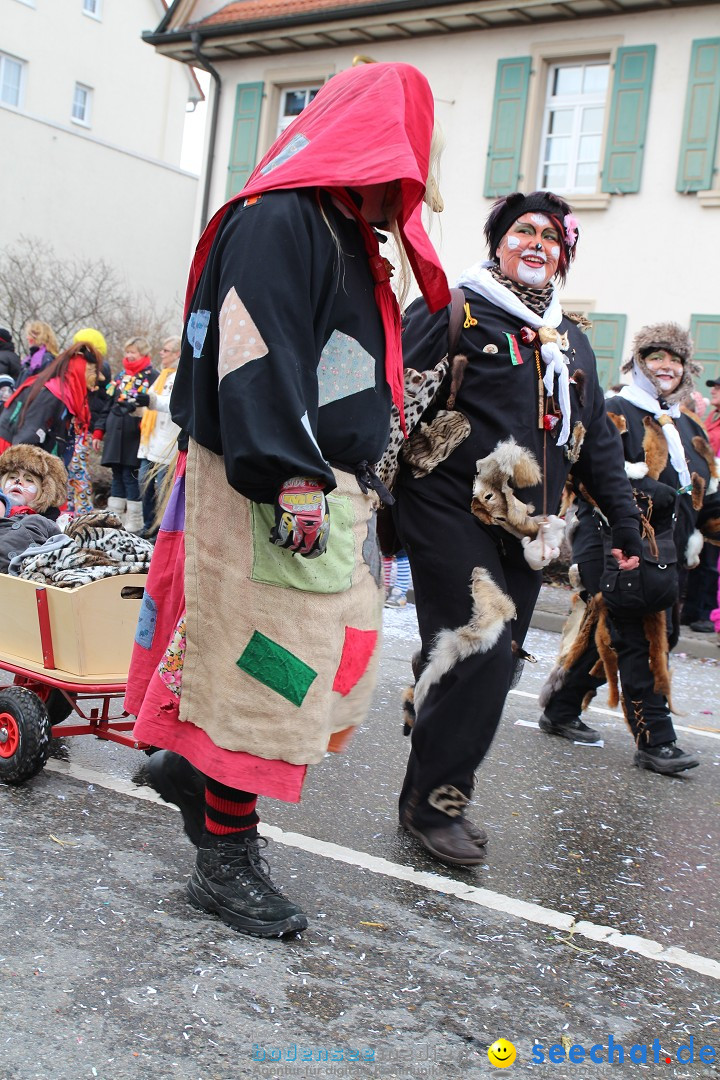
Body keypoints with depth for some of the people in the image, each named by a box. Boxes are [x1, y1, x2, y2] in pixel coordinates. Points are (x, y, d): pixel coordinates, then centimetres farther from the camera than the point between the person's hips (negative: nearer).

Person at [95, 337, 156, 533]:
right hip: (115, 435, 6)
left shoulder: (152, 377, -3)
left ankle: (134, 525, 3)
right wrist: (99, 430, 15)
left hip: (134, 437, -6)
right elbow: (109, 404, 20)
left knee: (131, 477, -4)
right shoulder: (120, 376, 18)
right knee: (117, 477, 10)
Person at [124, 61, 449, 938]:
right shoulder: (278, 222, -10)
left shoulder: (347, 236, 22)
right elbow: (258, 356, -22)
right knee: (259, 668, -4)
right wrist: (291, 479, -28)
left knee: (335, 660, 13)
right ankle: (225, 860, 9)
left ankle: (191, 766, 30)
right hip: (267, 494, -10)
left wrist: (357, 482, 22)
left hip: (326, 490, 10)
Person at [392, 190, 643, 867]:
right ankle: (434, 803, 1)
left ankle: (430, 796, 19)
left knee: (492, 666, 6)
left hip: (523, 529, 7)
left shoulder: (571, 341, 20)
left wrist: (624, 521, 22)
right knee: (478, 651, -15)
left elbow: (598, 441, 25)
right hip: (453, 511, -7)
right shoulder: (454, 311, 0)